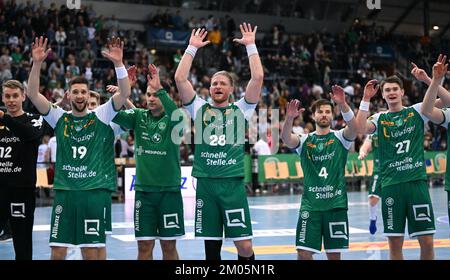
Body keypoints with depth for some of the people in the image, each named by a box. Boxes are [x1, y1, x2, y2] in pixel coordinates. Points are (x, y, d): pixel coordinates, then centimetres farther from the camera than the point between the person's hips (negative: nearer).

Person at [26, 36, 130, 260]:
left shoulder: (101, 116, 4)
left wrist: (118, 63, -21)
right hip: (64, 190, 1)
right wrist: (37, 63, -14)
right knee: (57, 252, 2)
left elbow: (125, 93, -9)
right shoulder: (59, 118, 8)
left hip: (95, 191, -1)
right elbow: (32, 94, -2)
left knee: (91, 252, 2)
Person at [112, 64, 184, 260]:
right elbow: (115, 115, -9)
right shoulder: (139, 116, 6)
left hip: (169, 190, -2)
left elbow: (175, 113, -25)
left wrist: (160, 89, -34)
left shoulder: (171, 119, -2)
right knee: (144, 246, 4)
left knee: (169, 245, 6)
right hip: (143, 190, 2)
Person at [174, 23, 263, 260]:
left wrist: (250, 45, 2)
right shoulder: (200, 109, 10)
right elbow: (179, 78, 2)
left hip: (233, 184, -1)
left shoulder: (240, 109, 7)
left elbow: (258, 77, -2)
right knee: (211, 245, 6)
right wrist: (192, 47, 6)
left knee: (244, 245, -4)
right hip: (205, 184, 1)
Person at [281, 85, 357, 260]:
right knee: (303, 253, -5)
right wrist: (289, 118, -34)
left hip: (336, 204, 0)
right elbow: (286, 139, -14)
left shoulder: (340, 138, 5)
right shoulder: (305, 140, 6)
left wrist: (343, 104, -34)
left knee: (334, 254, 6)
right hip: (310, 205, 0)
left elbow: (353, 128, -17)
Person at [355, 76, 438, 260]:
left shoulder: (416, 111, 7)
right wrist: (366, 99, -13)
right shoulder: (379, 118, 9)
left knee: (427, 242, -2)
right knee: (395, 243, 4)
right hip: (391, 185, 1)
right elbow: (360, 129, -11)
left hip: (417, 182, -1)